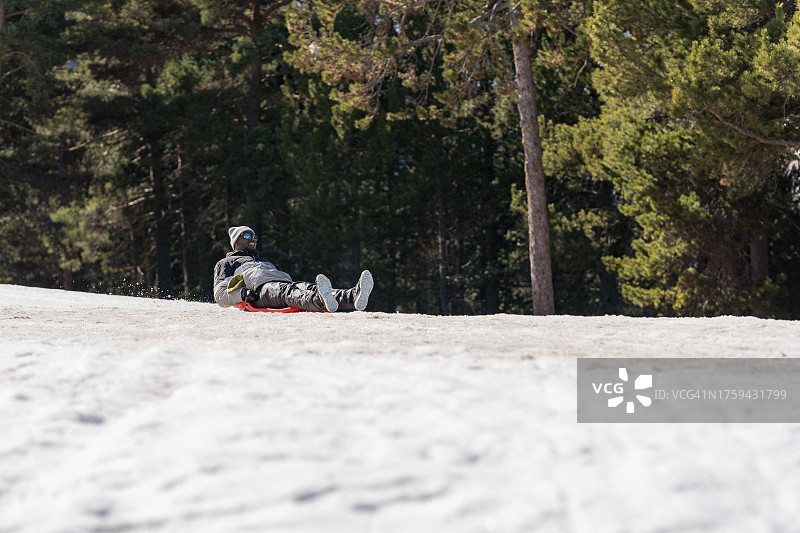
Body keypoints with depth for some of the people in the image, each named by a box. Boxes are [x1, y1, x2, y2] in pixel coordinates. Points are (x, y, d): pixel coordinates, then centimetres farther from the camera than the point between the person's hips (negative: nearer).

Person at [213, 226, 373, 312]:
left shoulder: (265, 262, 47)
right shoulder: (225, 263, 29)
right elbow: (220, 294, 13)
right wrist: (242, 293, -8)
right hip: (260, 287, -5)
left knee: (309, 288, -29)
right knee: (285, 292, -41)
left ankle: (354, 297, -61)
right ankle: (321, 301, -77)